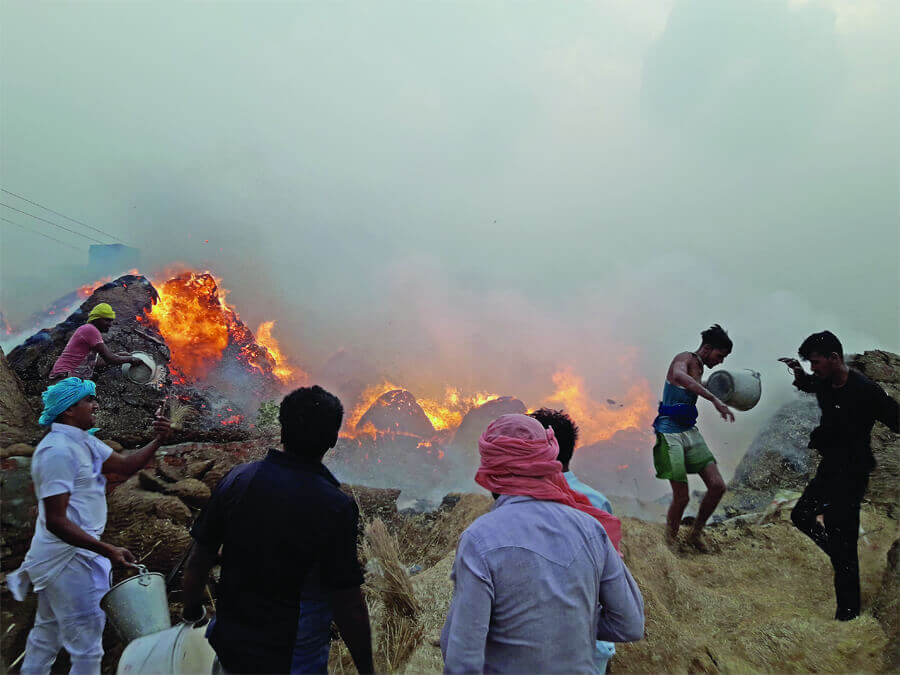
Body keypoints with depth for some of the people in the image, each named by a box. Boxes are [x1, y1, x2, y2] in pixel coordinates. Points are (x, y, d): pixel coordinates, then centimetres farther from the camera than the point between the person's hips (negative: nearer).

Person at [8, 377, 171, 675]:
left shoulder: (83, 441, 7)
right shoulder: (58, 450, -24)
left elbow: (125, 465, 9)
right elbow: (56, 521, -27)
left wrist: (156, 441, -6)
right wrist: (107, 550, -30)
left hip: (59, 557, 10)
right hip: (70, 558, -10)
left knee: (47, 634, 24)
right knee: (86, 644, 0)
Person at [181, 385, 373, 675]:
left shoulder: (238, 478, -11)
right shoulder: (335, 507, -25)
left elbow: (198, 560, -2)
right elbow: (348, 605, -21)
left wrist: (191, 613, 16)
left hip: (229, 643, 4)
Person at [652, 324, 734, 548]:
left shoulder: (699, 369, 17)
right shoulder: (684, 358, -10)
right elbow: (678, 375, -36)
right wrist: (714, 399, -39)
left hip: (690, 431, 8)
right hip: (670, 433, -8)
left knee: (717, 486, -1)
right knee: (682, 497, -7)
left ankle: (695, 534, 17)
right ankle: (670, 541, 13)